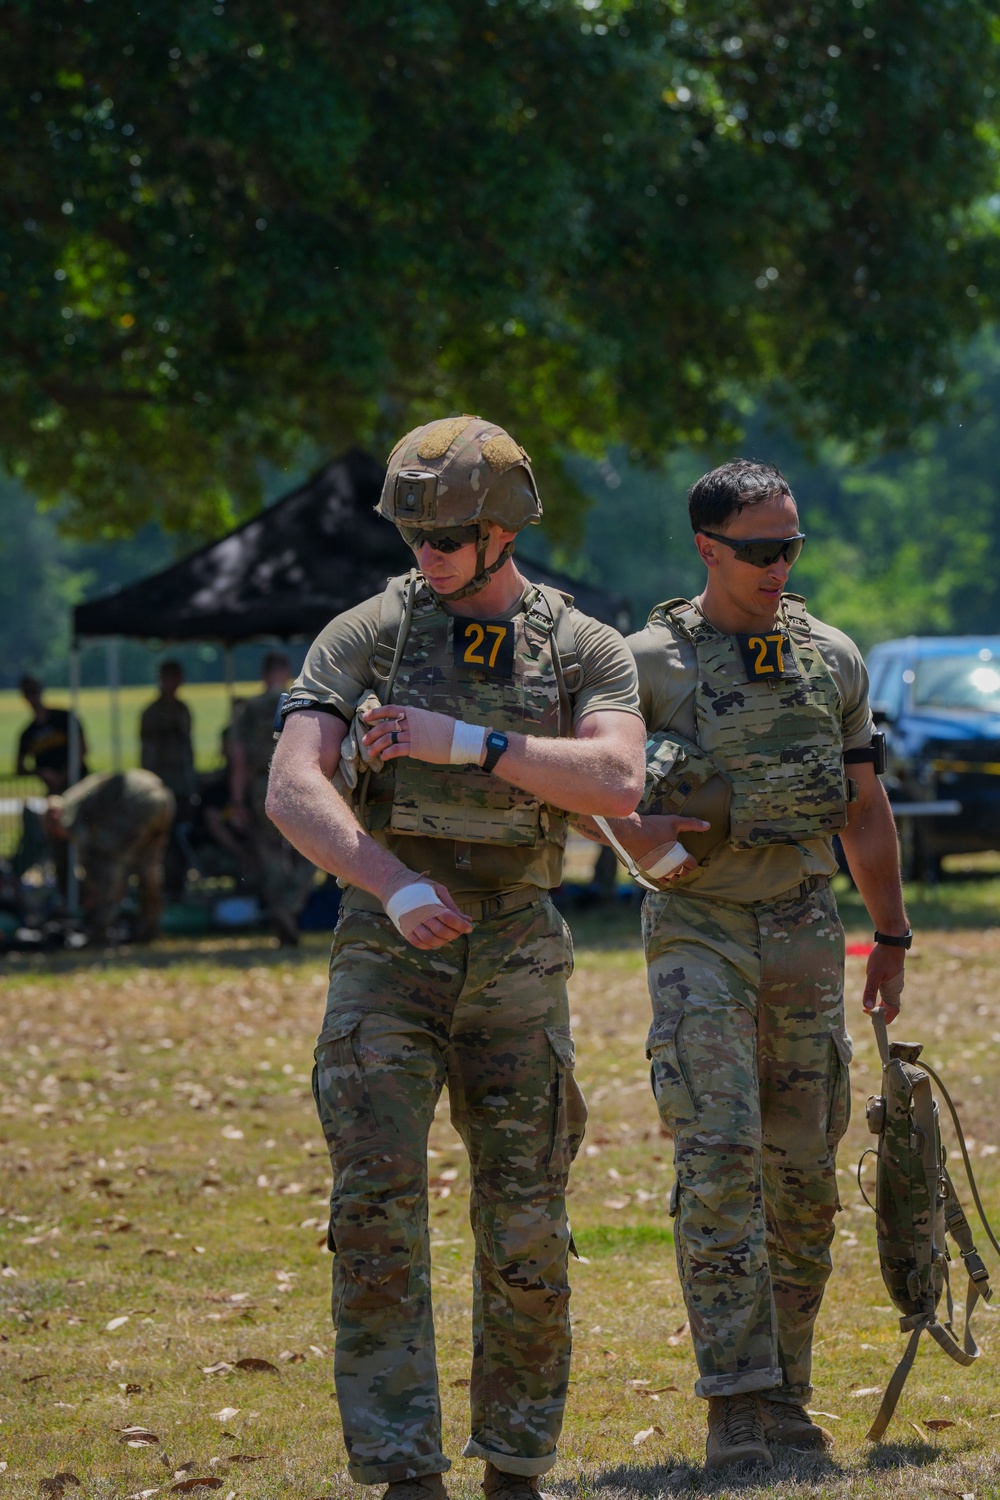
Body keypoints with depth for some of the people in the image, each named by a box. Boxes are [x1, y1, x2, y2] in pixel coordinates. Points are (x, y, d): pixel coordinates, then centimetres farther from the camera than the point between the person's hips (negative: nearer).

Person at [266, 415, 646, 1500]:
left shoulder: (583, 650, 4)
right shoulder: (362, 636, 2)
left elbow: (617, 782, -14)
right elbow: (293, 790, -10)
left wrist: (467, 743, -18)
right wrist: (398, 887, -23)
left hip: (515, 962, 1)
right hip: (387, 956, -1)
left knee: (526, 1232, 3)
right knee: (377, 1211, -12)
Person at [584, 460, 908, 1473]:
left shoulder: (830, 658, 9)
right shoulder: (652, 662, -3)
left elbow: (864, 811, 16)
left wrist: (891, 937, 16)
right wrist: (638, 843, -14)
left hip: (805, 931, 4)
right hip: (699, 932, -4)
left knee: (802, 1172, 5)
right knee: (720, 1158, -14)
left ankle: (784, 1392, 15)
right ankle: (736, 1403, -14)